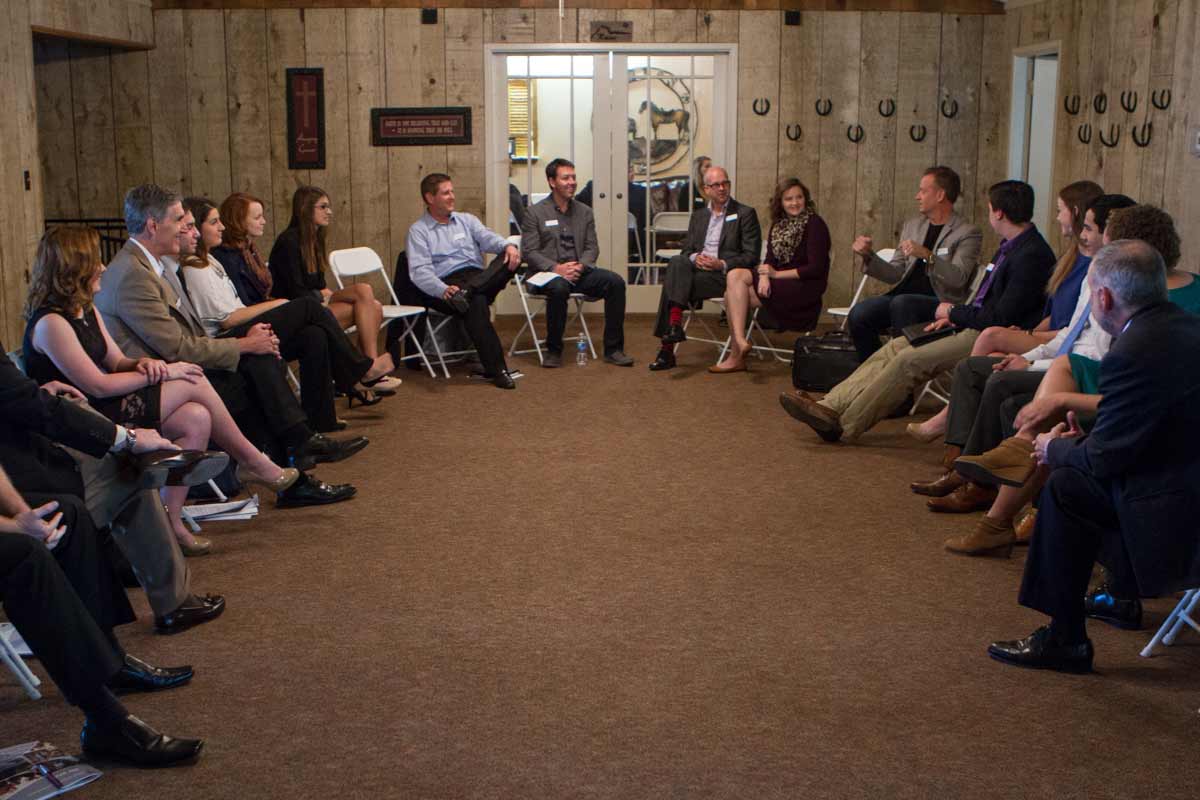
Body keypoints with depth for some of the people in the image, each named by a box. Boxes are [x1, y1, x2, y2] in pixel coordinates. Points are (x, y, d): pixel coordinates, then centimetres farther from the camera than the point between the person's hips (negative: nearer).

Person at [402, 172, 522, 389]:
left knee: (510, 257, -23)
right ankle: (496, 369, -38)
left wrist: (508, 246, -21)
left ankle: (466, 293, -41)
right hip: (445, 284, -4)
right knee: (476, 303, -37)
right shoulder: (418, 231, 8)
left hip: (479, 280, 5)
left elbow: (487, 238, 4)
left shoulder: (466, 220, 23)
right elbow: (420, 271, -6)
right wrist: (444, 290, -26)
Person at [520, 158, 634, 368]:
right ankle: (553, 350, -20)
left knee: (615, 282, -22)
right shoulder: (535, 213, 2)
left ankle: (613, 349, -15)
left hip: (579, 271, 4)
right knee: (559, 288, -39)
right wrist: (556, 268, -19)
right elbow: (529, 252, -5)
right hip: (548, 273, -4)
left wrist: (581, 266, -12)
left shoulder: (584, 212, 15)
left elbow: (592, 247, 10)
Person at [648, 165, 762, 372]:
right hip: (697, 268, 5)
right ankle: (674, 326, -34)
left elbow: (751, 256, -2)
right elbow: (686, 250, 17)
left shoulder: (746, 214, 4)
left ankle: (667, 349, -31)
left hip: (725, 275, -5)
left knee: (673, 282, -28)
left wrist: (722, 264, -16)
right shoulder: (698, 215, 21)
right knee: (677, 262, -30)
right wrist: (695, 258, -8)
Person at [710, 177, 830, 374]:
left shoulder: (815, 224, -8)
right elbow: (770, 259, 8)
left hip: (805, 286, -7)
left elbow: (816, 269, -15)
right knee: (735, 275, -16)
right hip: (781, 282, 7)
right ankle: (740, 342, -20)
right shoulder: (779, 224, 14)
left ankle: (737, 355, -12)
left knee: (735, 295, -18)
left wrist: (777, 274, -15)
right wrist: (764, 276, -16)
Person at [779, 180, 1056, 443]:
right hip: (973, 327, 10)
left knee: (909, 360, -20)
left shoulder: (1032, 254, -17)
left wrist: (953, 313, -8)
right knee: (894, 348, -2)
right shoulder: (1012, 245, 15)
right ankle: (832, 407, -10)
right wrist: (952, 318, 6)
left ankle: (844, 424, -14)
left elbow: (1002, 318, -21)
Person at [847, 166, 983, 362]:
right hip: (903, 296, 6)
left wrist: (927, 255, -28)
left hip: (940, 301, -6)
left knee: (901, 303, -36)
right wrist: (868, 256, 2)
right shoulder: (912, 226, 19)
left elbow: (958, 278, -14)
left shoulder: (968, 233, -1)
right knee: (859, 313, -20)